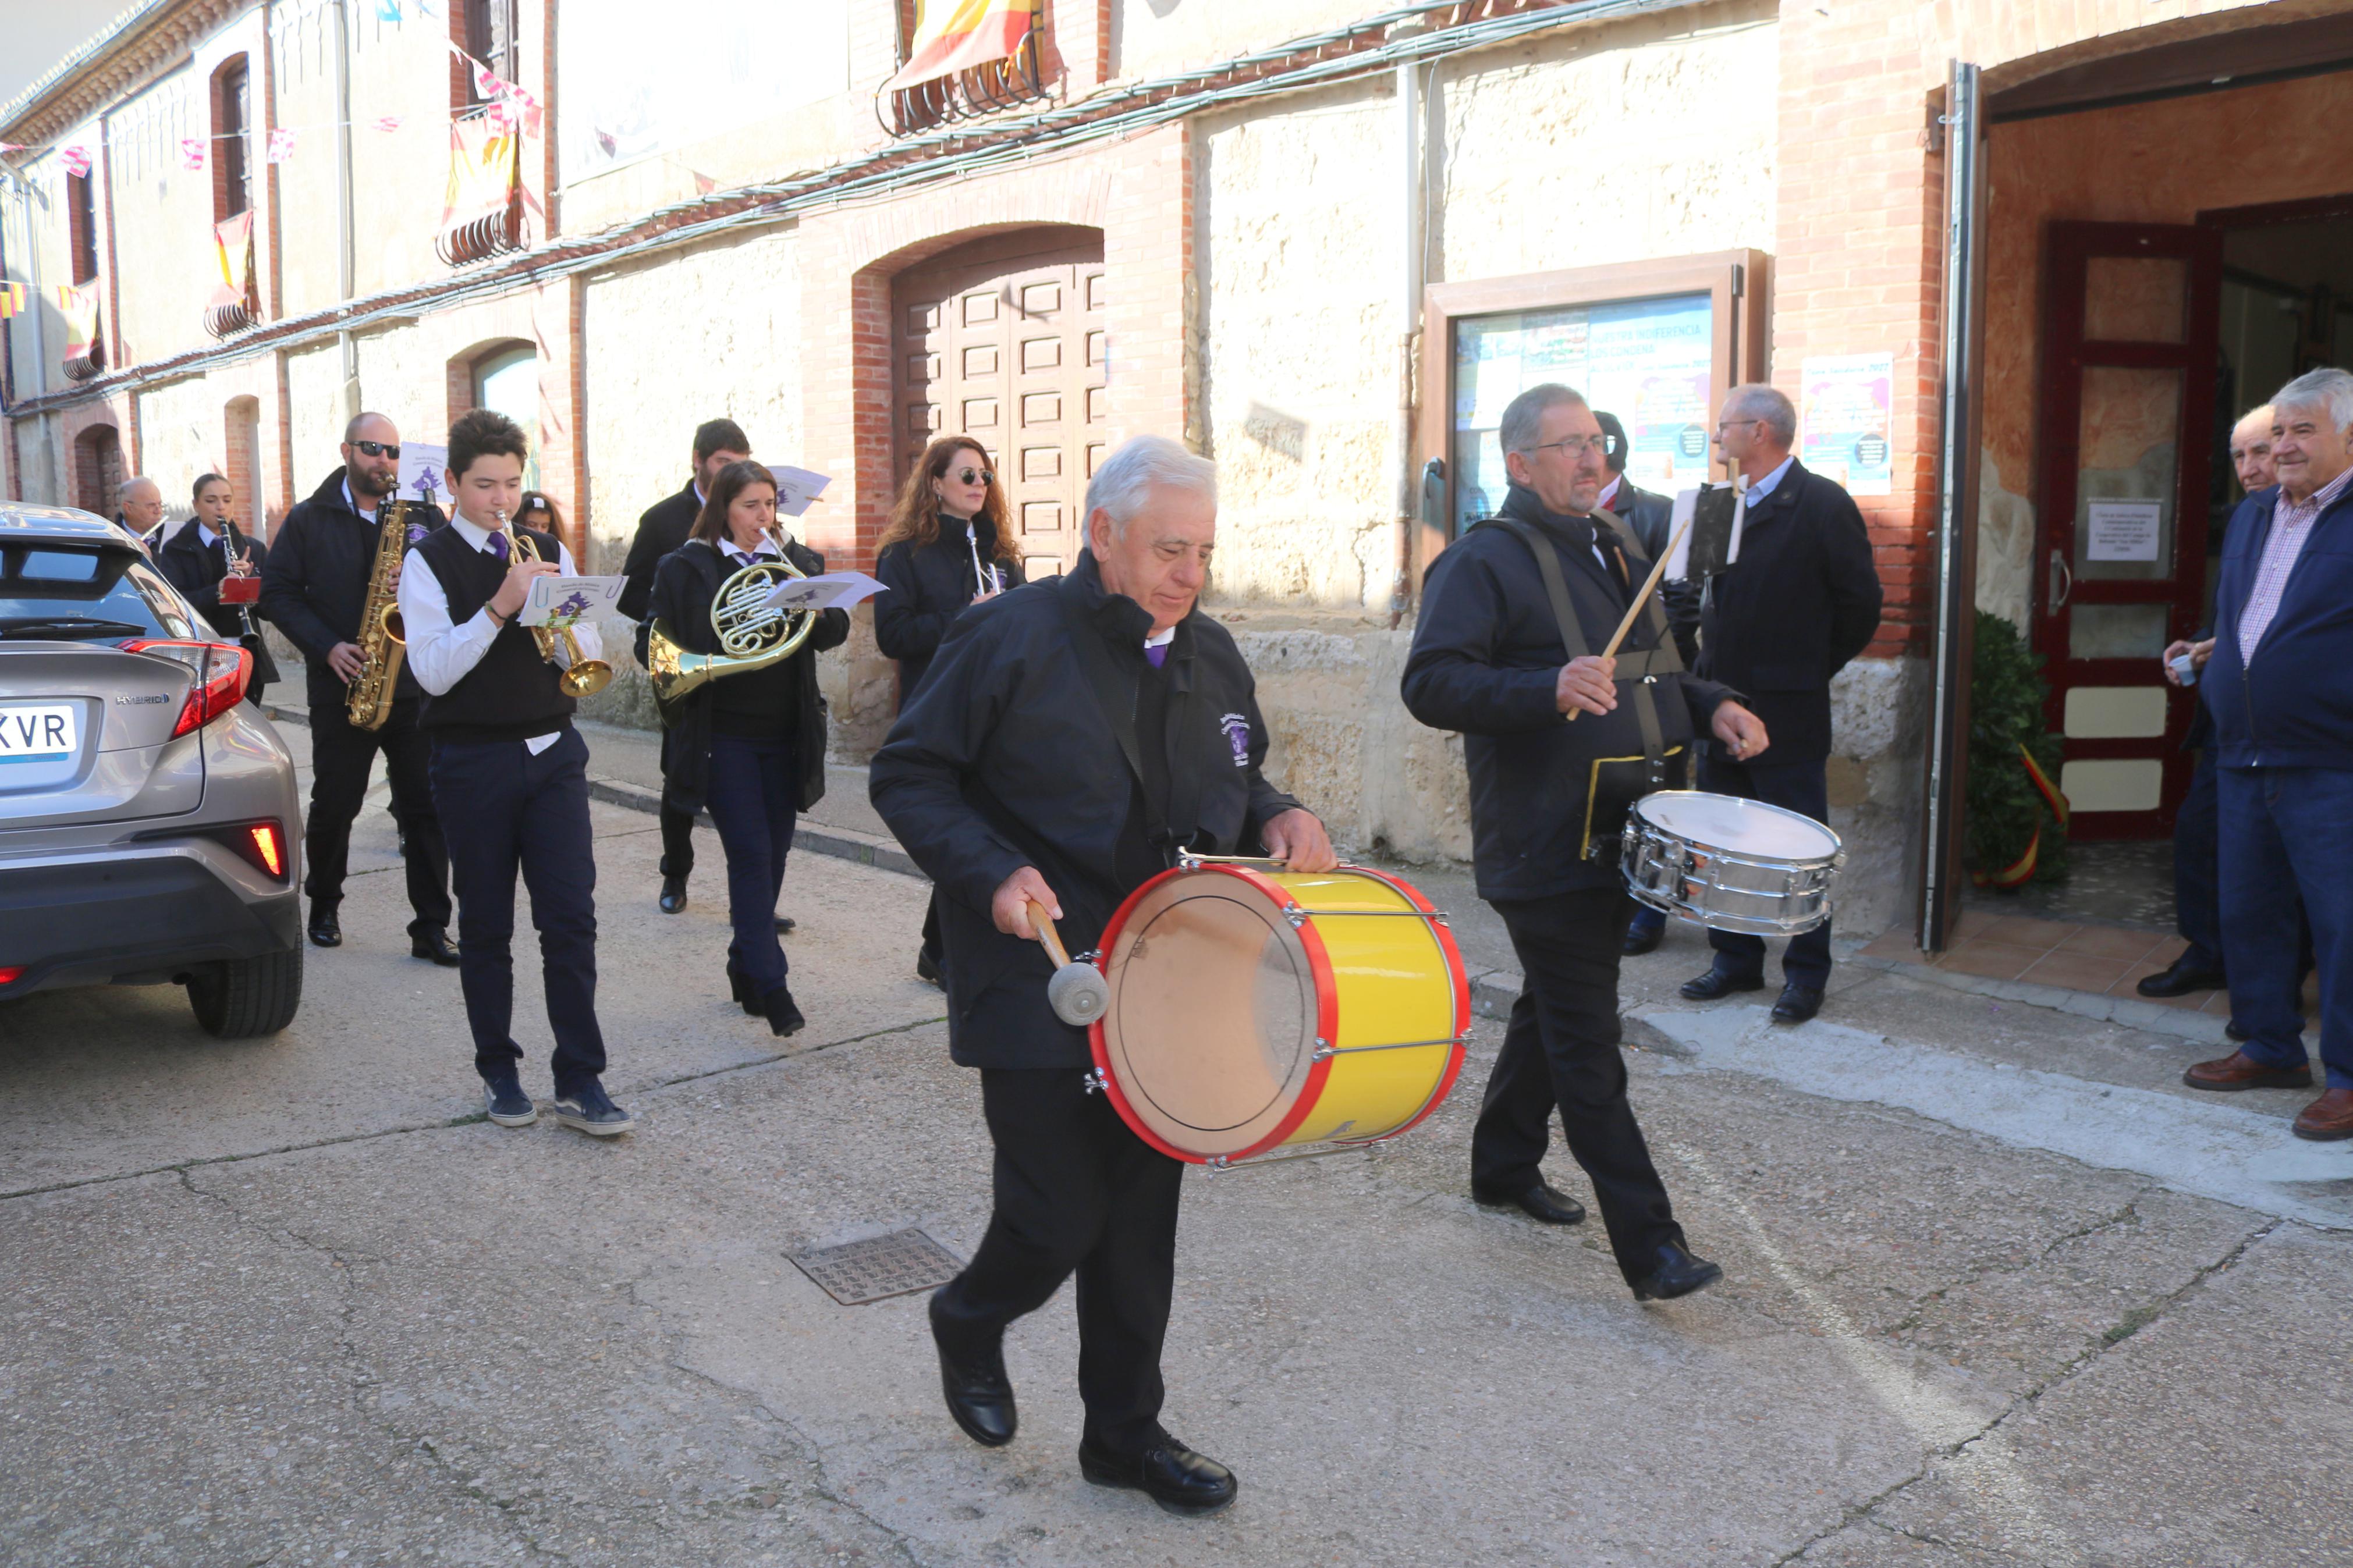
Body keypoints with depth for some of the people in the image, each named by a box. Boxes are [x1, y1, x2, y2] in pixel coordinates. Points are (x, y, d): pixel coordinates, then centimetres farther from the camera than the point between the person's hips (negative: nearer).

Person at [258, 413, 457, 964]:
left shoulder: (424, 516, 8)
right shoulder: (308, 520, 5)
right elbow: (278, 592, 2)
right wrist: (327, 647, -10)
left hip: (416, 686, 1)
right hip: (340, 689, -1)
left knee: (427, 808, -1)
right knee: (334, 805, 9)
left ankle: (431, 927, 4)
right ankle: (324, 906, 30)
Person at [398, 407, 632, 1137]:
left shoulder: (548, 551, 10)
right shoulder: (429, 561, -1)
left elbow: (585, 660, 6)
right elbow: (433, 671, -12)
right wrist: (500, 606, -21)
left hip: (553, 753, 3)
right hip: (473, 761, -2)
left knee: (572, 917, -3)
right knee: (485, 926, 7)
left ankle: (580, 1082, 3)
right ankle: (499, 1072, 21)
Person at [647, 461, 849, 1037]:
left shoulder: (798, 561, 10)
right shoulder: (687, 567, 1)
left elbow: (835, 632, 2)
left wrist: (819, 611, -18)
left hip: (785, 735, 4)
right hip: (722, 735, -4)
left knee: (772, 854, 10)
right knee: (751, 852, -10)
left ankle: (746, 968, 25)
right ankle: (769, 985, -8)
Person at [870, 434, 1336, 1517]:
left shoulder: (1211, 655, 7)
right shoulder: (1010, 640, -12)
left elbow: (1235, 775, 22)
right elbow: (907, 777, -8)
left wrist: (1275, 817, -1)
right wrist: (993, 872, -22)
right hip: (1037, 992, -5)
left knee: (1142, 1223, 12)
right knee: (1059, 1216, 0)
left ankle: (1126, 1432, 30)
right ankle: (968, 1323, 34)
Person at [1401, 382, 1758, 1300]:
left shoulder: (1618, 549, 16)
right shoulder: (1484, 561, -11)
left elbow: (1650, 671, 27)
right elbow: (1431, 684, -21)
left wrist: (1712, 708, 8)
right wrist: (1549, 690, -34)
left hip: (1617, 838, 9)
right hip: (1543, 846, -9)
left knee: (1555, 1011, 20)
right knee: (1588, 1048, -5)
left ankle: (1504, 1167, 38)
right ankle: (1650, 1248, -2)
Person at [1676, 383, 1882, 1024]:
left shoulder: (1822, 505, -10)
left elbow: (1860, 605, -8)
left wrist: (1811, 669, -2)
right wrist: (1711, 656, 8)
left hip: (1786, 714, -7)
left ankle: (1806, 974, 14)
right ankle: (1737, 961, 25)